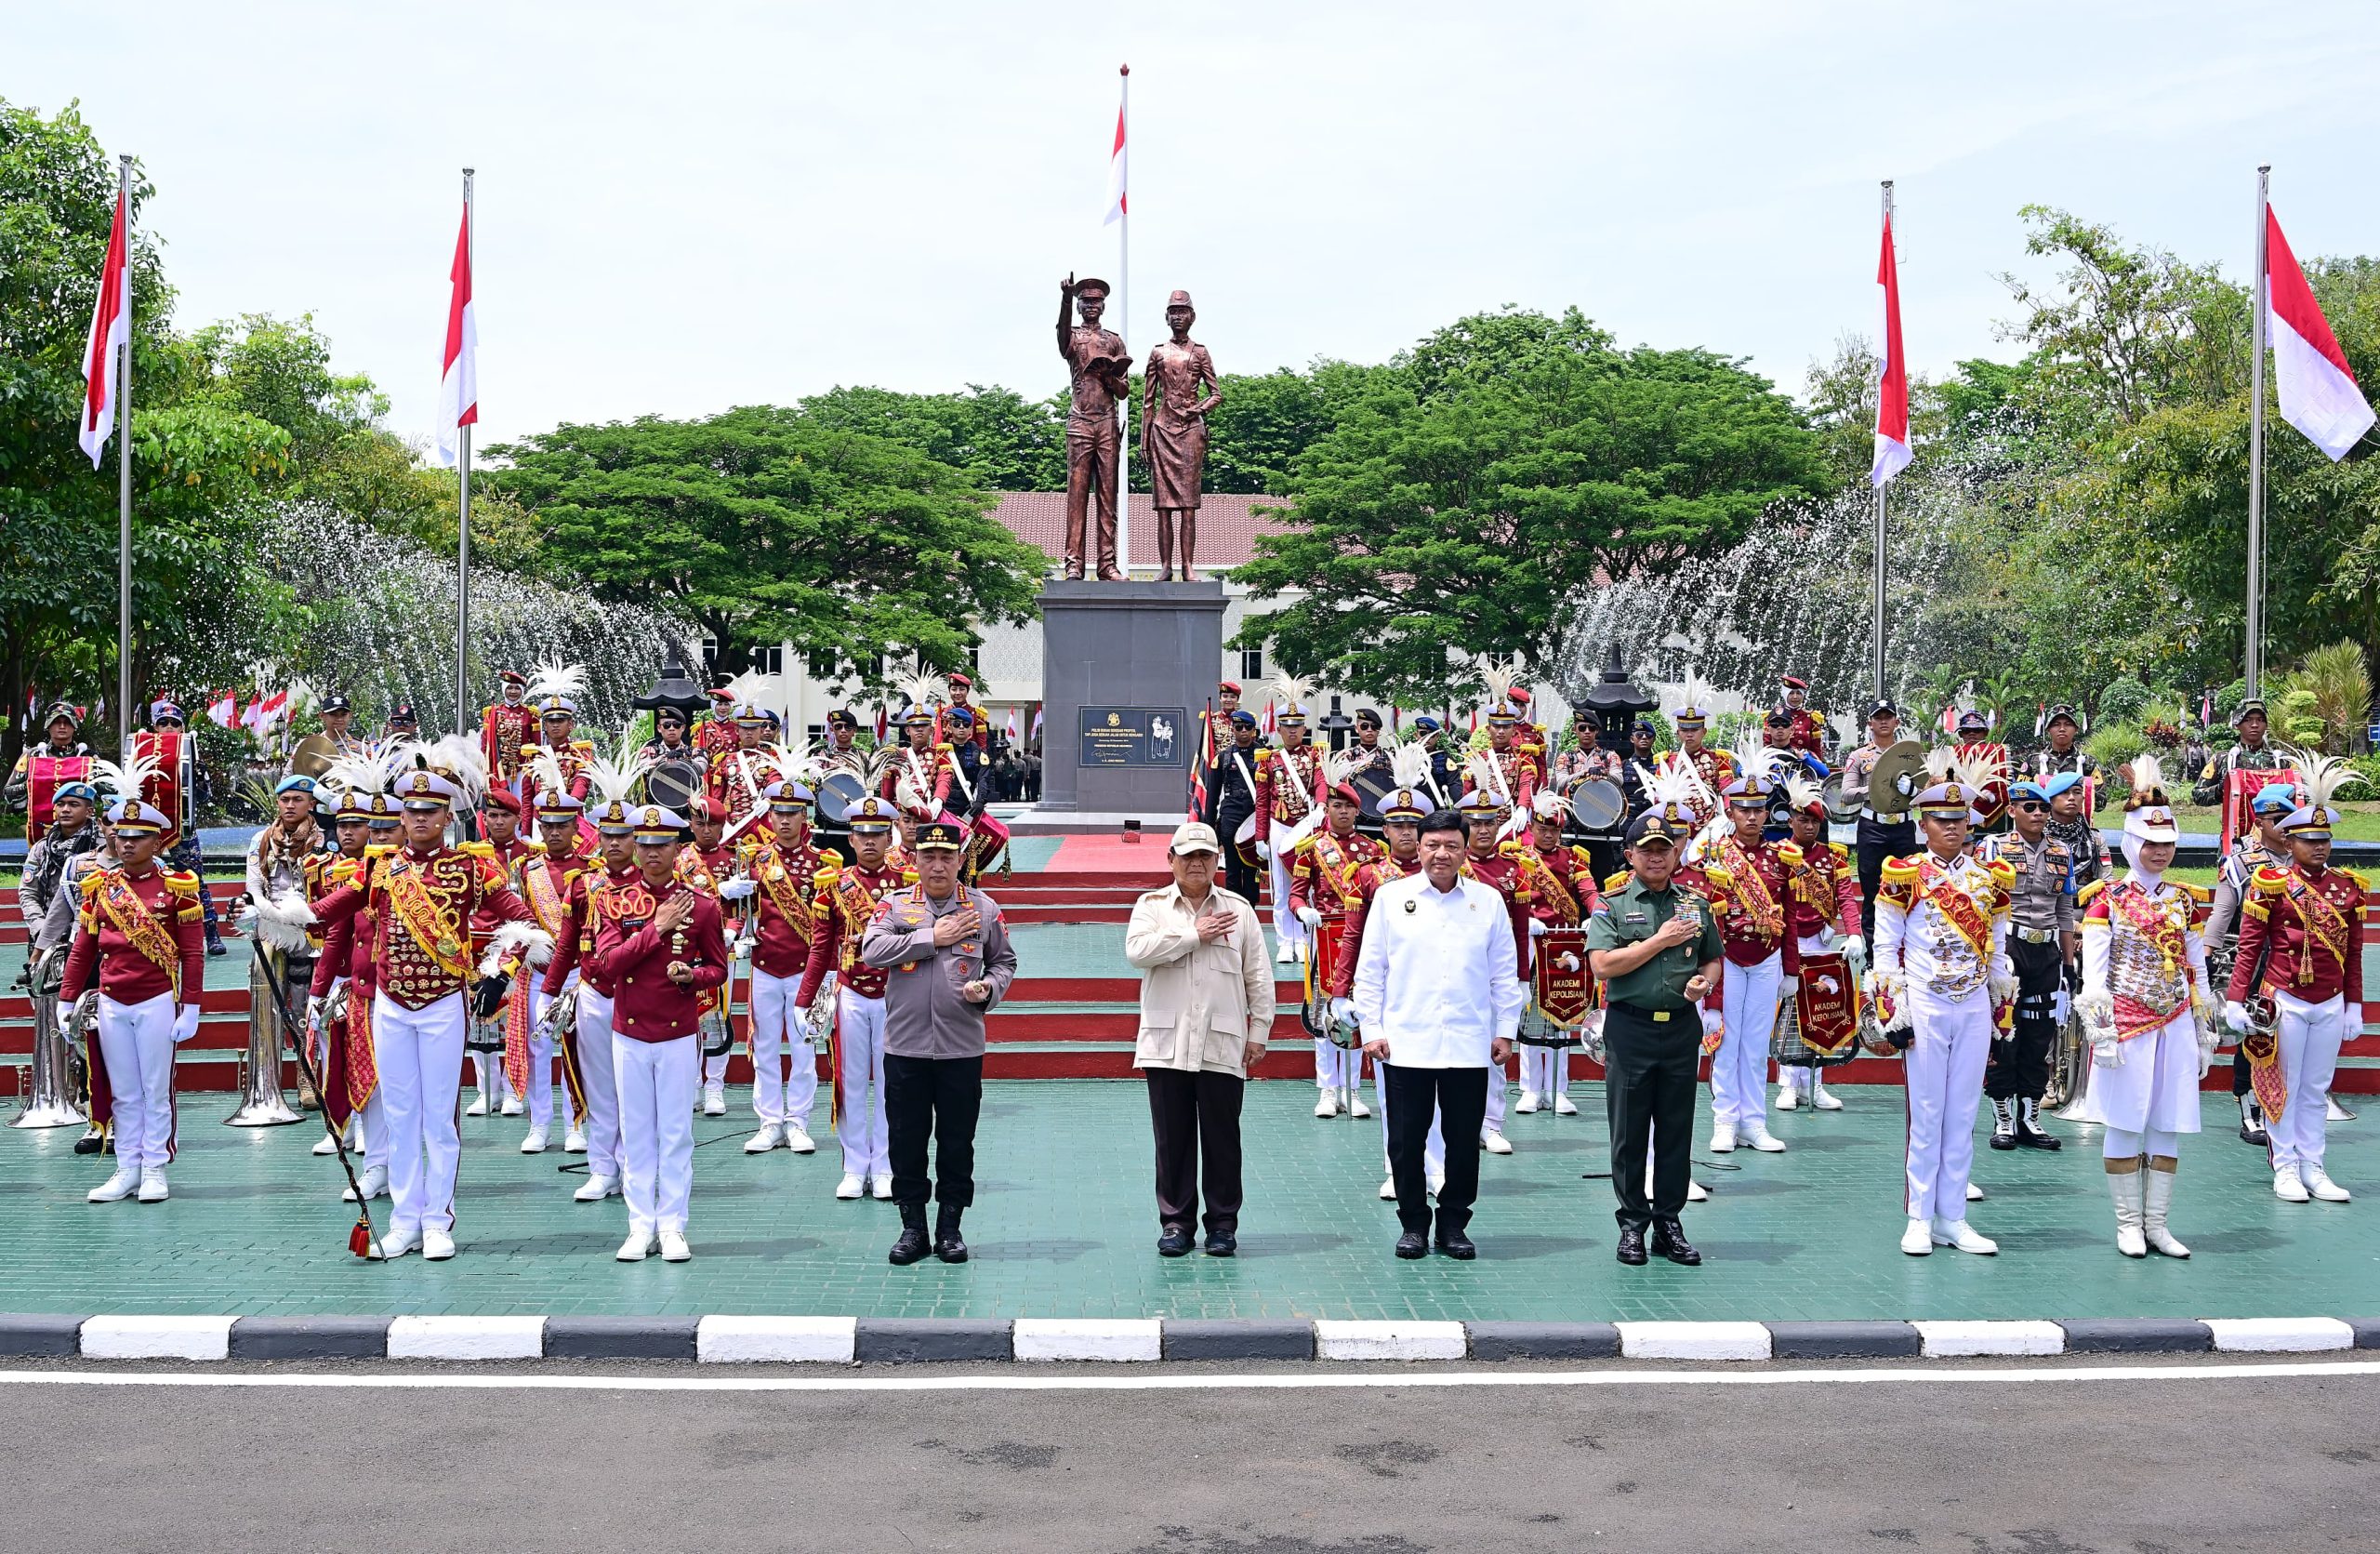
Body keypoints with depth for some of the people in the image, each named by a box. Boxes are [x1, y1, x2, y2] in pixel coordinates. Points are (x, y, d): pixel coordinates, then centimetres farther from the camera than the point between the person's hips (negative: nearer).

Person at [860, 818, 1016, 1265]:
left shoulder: (984, 908, 5)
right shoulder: (895, 905, 3)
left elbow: (1004, 961, 14)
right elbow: (872, 950, -13)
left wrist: (989, 988, -8)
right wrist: (932, 937, -13)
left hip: (962, 1047, 0)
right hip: (905, 1046, 0)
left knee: (957, 1139, 6)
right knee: (906, 1138, 6)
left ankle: (950, 1225, 18)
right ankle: (912, 1225, 17)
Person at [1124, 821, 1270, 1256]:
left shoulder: (1239, 909, 9)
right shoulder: (1151, 906, 6)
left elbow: (1258, 977, 10)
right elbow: (1137, 950, -14)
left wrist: (1258, 1032, 5)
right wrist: (1195, 934, -11)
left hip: (1223, 1046, 0)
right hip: (1167, 1045, 0)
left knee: (1222, 1138, 4)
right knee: (1173, 1138, 4)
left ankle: (1222, 1223, 14)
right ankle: (1175, 1221, 14)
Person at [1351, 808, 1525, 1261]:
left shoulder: (1488, 901, 7)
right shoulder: (1390, 897, 4)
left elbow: (1505, 974, 10)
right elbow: (1370, 970, 5)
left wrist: (1505, 1030, 6)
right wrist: (1371, 1029, 0)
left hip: (1470, 1047, 1)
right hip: (1406, 1044, -1)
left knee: (1464, 1140, 5)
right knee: (1406, 1141, 4)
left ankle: (1454, 1224, 18)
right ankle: (1413, 1224, 17)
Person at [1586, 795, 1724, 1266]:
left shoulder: (1695, 904, 11)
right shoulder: (1612, 904, -1)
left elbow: (1715, 959, 19)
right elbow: (1603, 964, -12)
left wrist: (1705, 980, -3)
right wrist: (1660, 940, -13)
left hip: (1682, 1027, 3)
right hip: (1630, 1028, -3)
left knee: (1677, 1132, 7)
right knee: (1629, 1133, 3)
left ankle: (1669, 1223, 16)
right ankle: (1633, 1224, 13)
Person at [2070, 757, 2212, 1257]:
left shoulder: (2186, 901, 10)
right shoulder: (2108, 900, -3)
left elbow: (2198, 972, 14)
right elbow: (2092, 974, -6)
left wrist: (2206, 1033, 12)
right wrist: (2102, 1033, -12)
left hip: (2176, 1027, 4)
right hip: (2126, 1027, -4)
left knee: (2168, 1126, 6)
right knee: (2125, 1124, 0)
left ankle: (2157, 1224, 14)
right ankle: (2129, 1224, 9)